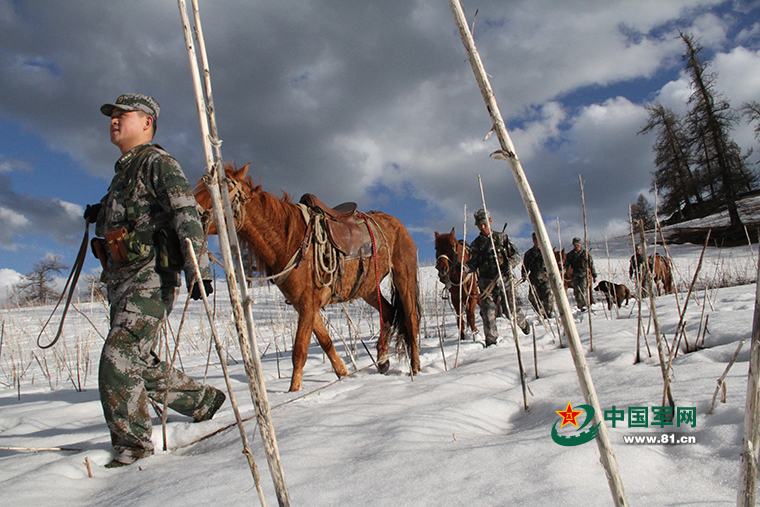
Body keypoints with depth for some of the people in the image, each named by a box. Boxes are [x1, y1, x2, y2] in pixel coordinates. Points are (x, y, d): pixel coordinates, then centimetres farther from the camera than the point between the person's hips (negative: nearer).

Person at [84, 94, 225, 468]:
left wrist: (197, 267, -26)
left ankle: (133, 444, -3)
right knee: (141, 365, 14)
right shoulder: (123, 171, 24)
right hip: (120, 282, 10)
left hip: (150, 279, -10)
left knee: (118, 361, -15)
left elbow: (186, 213, -17)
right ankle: (204, 400, 29)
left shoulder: (157, 162, -4)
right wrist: (101, 215, 18)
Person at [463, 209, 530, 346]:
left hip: (504, 279, 0)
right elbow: (473, 264, 4)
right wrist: (464, 268, -17)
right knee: (488, 312, -7)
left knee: (511, 310, 3)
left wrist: (509, 264, -15)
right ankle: (491, 340, 7)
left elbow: (516, 255, 5)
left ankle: (523, 324, 36)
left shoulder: (502, 238, 7)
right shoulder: (476, 244, 8)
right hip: (486, 283, 1)